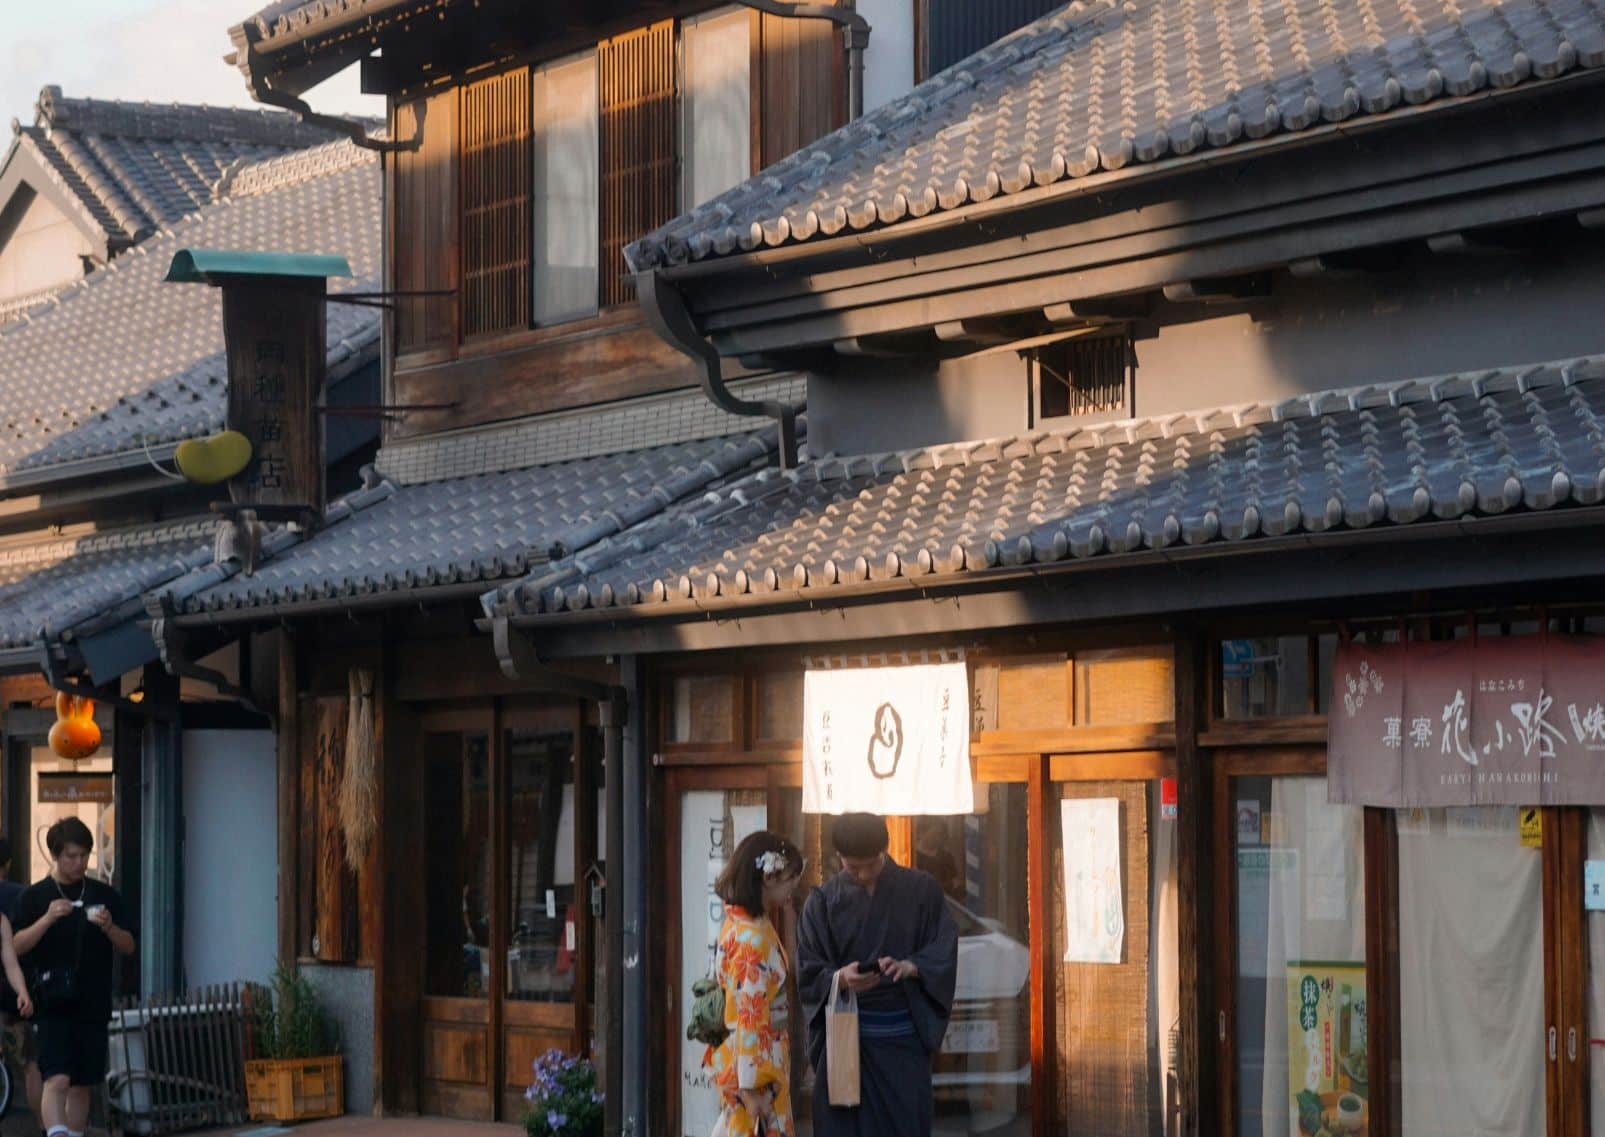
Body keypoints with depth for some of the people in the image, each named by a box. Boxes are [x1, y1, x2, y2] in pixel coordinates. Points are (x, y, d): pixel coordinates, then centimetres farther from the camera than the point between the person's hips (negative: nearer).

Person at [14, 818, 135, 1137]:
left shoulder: (105, 895, 10)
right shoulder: (34, 896, 2)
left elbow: (128, 947, 10)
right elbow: (17, 946, -5)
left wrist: (109, 927, -10)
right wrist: (48, 919, -18)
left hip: (94, 1006, 3)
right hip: (53, 1005, -3)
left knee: (81, 1086, 9)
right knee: (57, 1080, -17)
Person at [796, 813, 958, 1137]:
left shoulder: (922, 889, 3)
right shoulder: (824, 900, 3)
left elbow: (944, 952, -1)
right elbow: (808, 973, 0)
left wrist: (911, 966, -22)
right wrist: (840, 977, -22)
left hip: (904, 1037, 0)